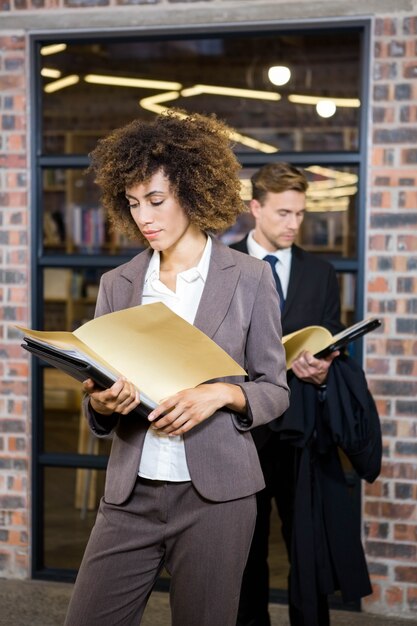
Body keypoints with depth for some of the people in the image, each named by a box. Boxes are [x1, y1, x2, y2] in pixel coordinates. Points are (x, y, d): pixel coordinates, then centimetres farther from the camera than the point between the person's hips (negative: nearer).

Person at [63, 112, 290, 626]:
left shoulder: (249, 278, 0)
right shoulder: (117, 283, 8)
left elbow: (275, 390, 4)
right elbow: (98, 391, 11)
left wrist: (221, 394, -16)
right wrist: (101, 403, -12)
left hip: (216, 492, -2)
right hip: (131, 494, 3)